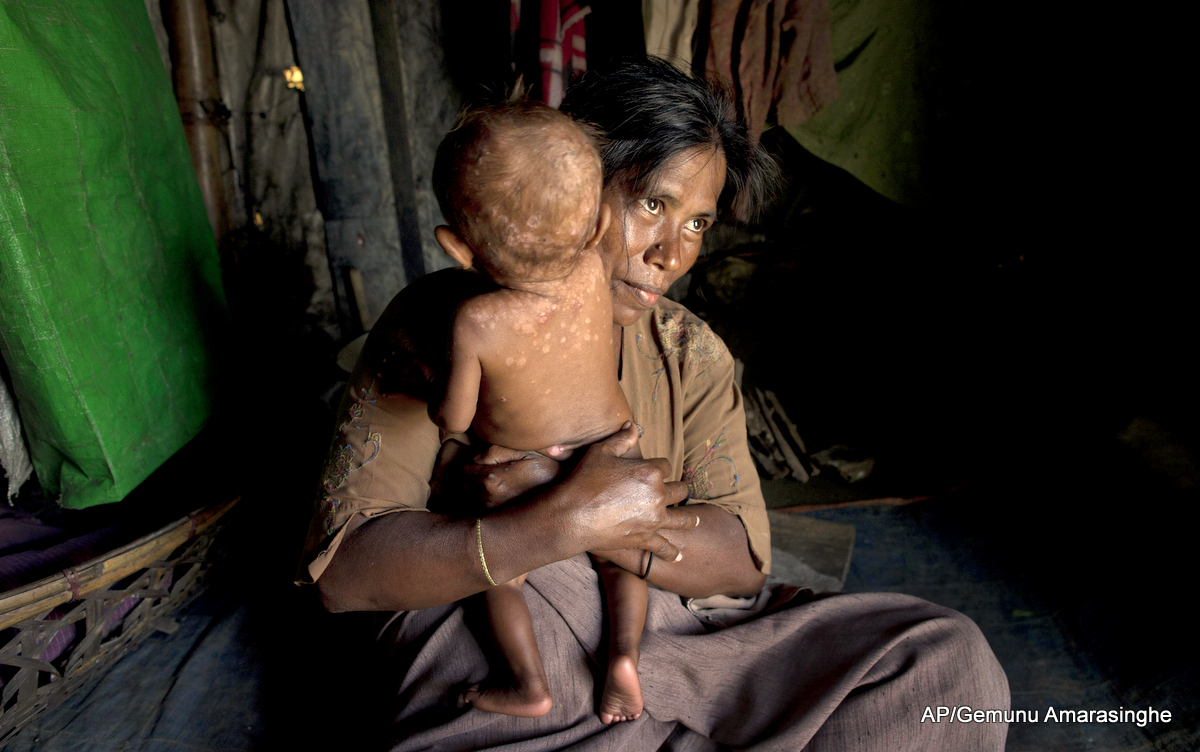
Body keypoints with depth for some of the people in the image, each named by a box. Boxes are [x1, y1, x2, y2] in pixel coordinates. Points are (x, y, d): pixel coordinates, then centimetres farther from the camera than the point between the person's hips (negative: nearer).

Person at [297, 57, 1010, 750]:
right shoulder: (438, 322, -6)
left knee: (950, 658, -10)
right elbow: (342, 568, -11)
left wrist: (576, 506, -20)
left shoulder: (692, 353, 4)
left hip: (667, 631, 3)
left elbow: (744, 558, -4)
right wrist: (566, 521, -23)